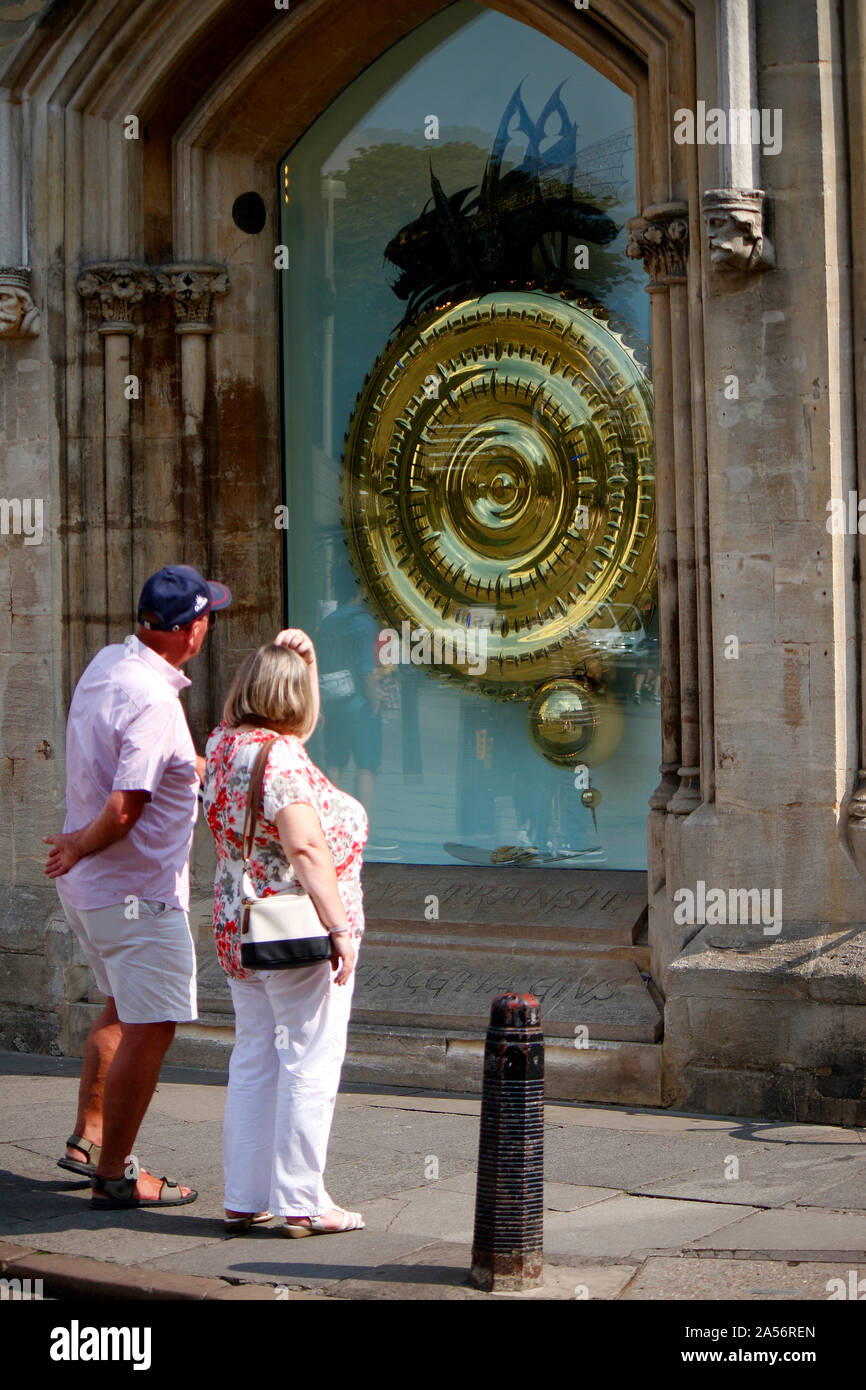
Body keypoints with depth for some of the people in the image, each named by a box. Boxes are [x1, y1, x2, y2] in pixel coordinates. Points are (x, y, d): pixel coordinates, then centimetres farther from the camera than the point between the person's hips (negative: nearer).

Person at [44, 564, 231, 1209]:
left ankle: (88, 1137, 33)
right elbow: (122, 812, -28)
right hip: (136, 890, -10)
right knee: (151, 1028, -2)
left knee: (123, 1008, 24)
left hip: (89, 887, 10)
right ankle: (114, 1174, 5)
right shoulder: (152, 701, -25)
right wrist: (79, 849, -10)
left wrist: (209, 769, 21)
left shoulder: (107, 663, 4)